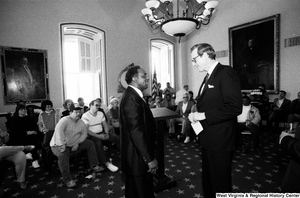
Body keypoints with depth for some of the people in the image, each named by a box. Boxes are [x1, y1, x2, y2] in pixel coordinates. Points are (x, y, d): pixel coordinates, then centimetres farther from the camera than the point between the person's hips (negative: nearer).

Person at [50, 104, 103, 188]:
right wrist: (62, 144, -42)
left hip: (74, 144, 7)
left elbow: (84, 133, 3)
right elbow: (59, 130, -37)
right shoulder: (65, 120, -21)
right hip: (59, 145, -7)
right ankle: (68, 180, -27)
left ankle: (94, 165, 5)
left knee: (90, 143, -1)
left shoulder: (81, 122, 1)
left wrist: (77, 143, -11)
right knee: (63, 154, -38)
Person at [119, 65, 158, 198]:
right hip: (138, 157, -10)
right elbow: (136, 131, -27)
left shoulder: (132, 95, 10)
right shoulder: (131, 98, -22)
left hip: (137, 154, 10)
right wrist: (150, 158, -22)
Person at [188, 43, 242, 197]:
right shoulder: (208, 76, 13)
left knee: (220, 184, 10)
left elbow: (235, 107, -25)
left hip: (220, 141, -9)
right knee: (207, 180, 24)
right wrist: (195, 115, 3)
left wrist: (203, 115, -21)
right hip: (208, 139, 9)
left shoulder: (226, 72, -15)